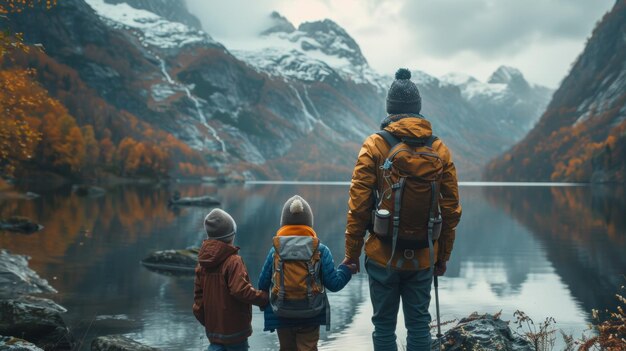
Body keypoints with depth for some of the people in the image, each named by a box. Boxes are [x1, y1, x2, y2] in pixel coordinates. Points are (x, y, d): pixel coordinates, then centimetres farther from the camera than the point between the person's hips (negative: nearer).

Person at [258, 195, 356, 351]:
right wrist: (348, 269, 11)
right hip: (310, 316, -1)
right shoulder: (320, 251, -7)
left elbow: (263, 284, 0)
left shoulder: (275, 251, -5)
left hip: (282, 316, 2)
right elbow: (334, 283, -6)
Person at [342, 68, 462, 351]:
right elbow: (451, 210, 5)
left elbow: (358, 206, -8)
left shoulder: (375, 145, -7)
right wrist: (443, 257, 15)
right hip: (423, 258, 2)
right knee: (419, 324, 12)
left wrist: (351, 253, 1)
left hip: (383, 256, -2)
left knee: (384, 325, 7)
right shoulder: (440, 150, 2)